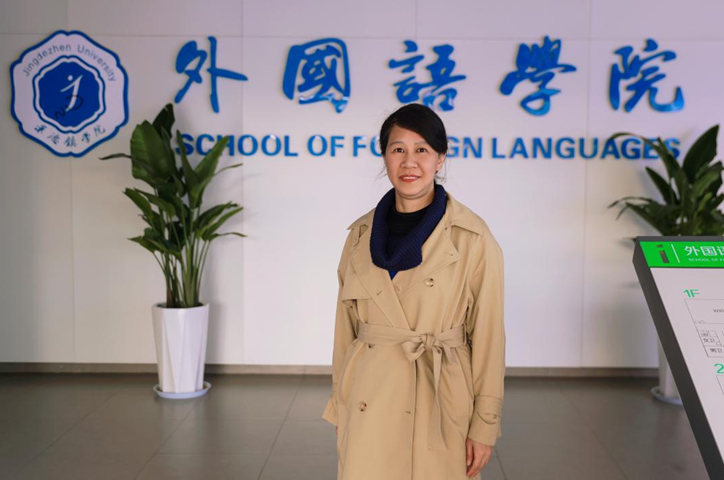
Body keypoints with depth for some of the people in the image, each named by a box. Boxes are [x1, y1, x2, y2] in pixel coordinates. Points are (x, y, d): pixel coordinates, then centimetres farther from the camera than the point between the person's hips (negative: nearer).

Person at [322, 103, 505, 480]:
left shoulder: (473, 238, -9)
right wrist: (339, 404, 10)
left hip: (441, 403, -2)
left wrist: (485, 425, -4)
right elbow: (346, 326, 8)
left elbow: (487, 335, -6)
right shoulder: (361, 234, 2)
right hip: (369, 406, 3)